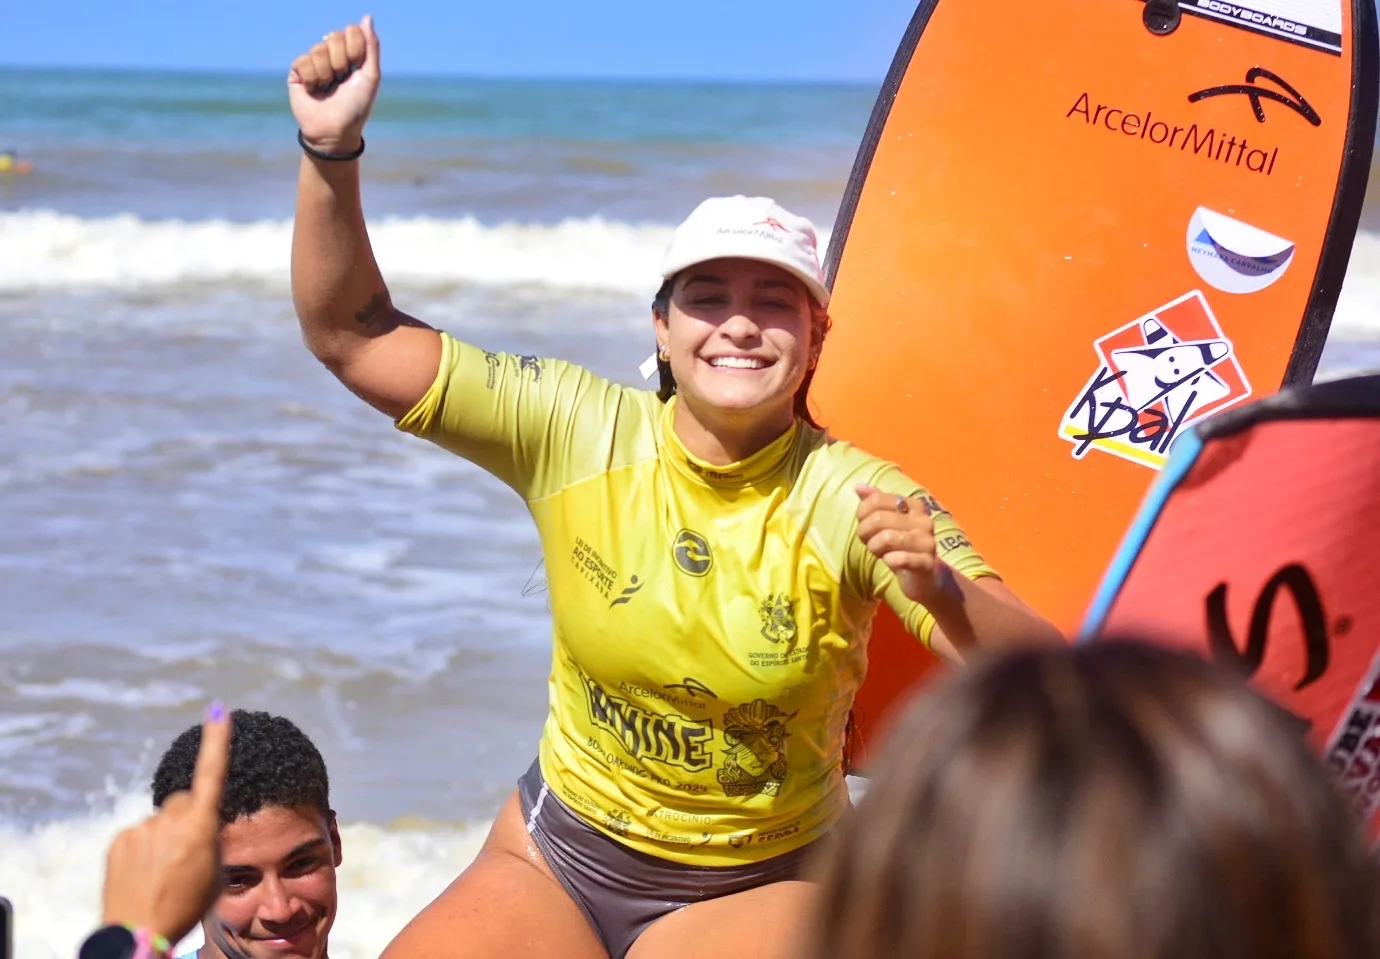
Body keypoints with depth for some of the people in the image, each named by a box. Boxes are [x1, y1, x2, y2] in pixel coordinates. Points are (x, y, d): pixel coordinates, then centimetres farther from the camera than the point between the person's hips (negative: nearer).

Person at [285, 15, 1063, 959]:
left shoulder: (852, 500, -17)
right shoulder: (577, 433, -10)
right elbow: (352, 335, -8)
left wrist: (943, 593, -46)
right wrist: (333, 151, -22)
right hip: (555, 857, 2)